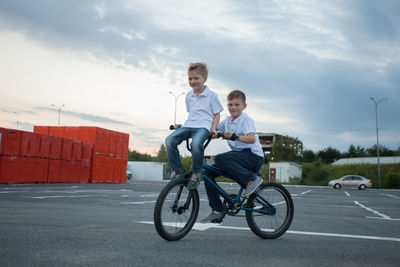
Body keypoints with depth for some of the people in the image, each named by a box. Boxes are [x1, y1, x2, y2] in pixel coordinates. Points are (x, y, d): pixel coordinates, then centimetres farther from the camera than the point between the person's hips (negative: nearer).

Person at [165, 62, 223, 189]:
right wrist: (180, 125, 17)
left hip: (203, 126, -5)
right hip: (189, 126, 6)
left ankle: (197, 172, -15)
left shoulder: (211, 95, 2)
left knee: (196, 143, -39)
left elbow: (216, 114, 5)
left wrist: (213, 129, -10)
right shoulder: (189, 95, 18)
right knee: (169, 140, -22)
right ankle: (178, 170, -6)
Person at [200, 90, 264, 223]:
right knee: (208, 173, -3)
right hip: (239, 155, 8)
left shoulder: (246, 120, -10)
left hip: (253, 155, -8)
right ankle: (217, 210, 2)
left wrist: (234, 137, -43)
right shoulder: (227, 121, 11)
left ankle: (252, 179, -21)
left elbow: (251, 138, -26)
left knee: (220, 158, -30)